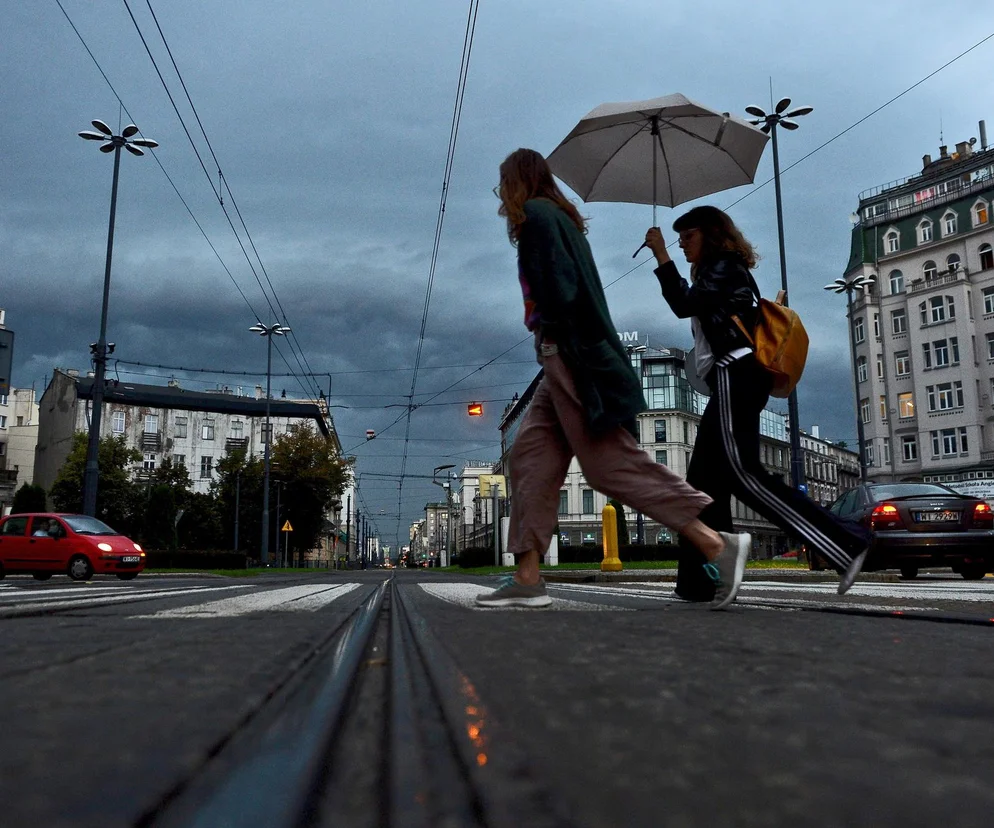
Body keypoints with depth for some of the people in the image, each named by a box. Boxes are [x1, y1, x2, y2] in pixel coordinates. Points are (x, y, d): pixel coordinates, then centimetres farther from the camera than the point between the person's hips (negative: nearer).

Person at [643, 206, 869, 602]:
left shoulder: (722, 265, 1)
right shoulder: (723, 272, 30)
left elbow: (684, 306, -13)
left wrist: (662, 257, -9)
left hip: (734, 375, -11)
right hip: (735, 379, 11)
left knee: (742, 471, -21)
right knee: (704, 477, 3)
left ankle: (844, 544, -24)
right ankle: (701, 581, 0)